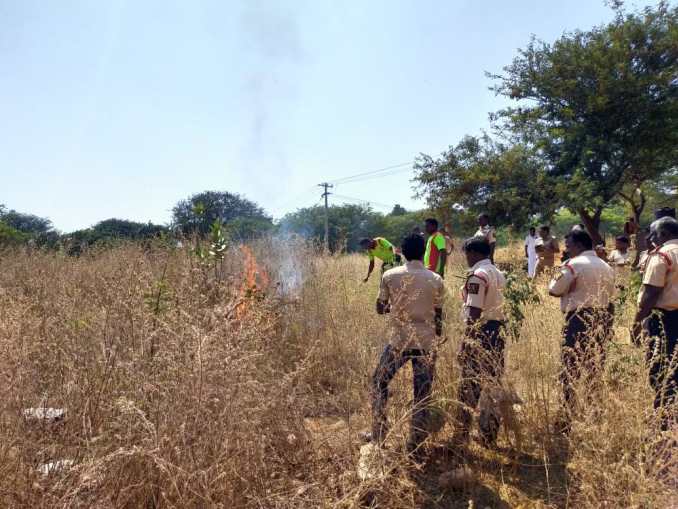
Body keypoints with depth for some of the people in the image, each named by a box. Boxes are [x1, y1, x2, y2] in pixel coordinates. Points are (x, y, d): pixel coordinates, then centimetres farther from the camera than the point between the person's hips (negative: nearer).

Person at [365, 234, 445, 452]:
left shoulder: (390, 276, -5)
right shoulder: (436, 280, -2)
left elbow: (380, 308, 3)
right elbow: (438, 316, 5)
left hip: (399, 341, -1)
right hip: (426, 342, 1)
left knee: (379, 382, 18)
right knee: (422, 394, 12)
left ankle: (379, 434, 22)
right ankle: (415, 443, 19)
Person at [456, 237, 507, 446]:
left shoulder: (477, 275, -14)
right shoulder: (498, 274, 13)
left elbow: (474, 312, -20)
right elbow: (501, 304, 14)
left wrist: (468, 339, -18)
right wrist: (498, 330, 18)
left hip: (481, 330, -9)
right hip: (498, 329, 9)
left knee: (470, 382, 2)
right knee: (493, 381, 12)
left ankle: (463, 431, 11)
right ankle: (490, 433, 21)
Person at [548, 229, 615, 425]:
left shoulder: (574, 265, -10)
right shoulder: (606, 267, 15)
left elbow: (554, 290, -10)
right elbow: (610, 293, 20)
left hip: (580, 318, -8)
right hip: (603, 317, 8)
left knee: (571, 368, -3)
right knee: (595, 366, 15)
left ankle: (570, 411, -2)